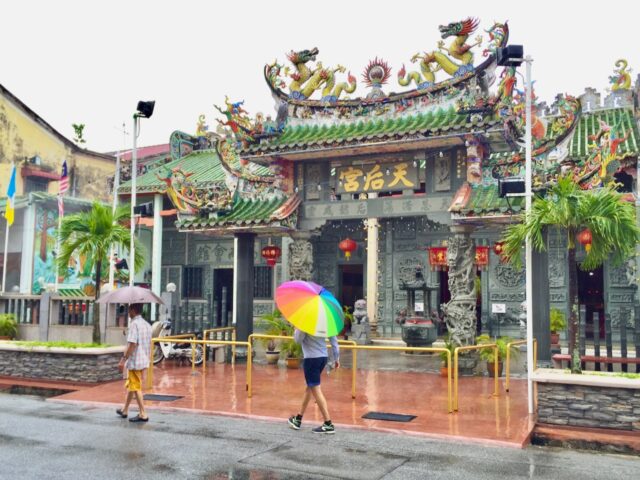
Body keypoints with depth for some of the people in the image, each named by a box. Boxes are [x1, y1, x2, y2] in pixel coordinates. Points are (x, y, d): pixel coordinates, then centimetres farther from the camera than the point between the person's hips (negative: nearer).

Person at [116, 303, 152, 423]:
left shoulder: (134, 324, -16)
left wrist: (123, 359, -19)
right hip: (144, 361, 9)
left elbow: (132, 344, -22)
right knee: (130, 385, 21)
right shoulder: (147, 324, 11)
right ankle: (125, 410, 33)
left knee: (136, 388, -3)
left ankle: (143, 414, -2)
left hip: (135, 361, -9)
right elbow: (149, 344, 14)